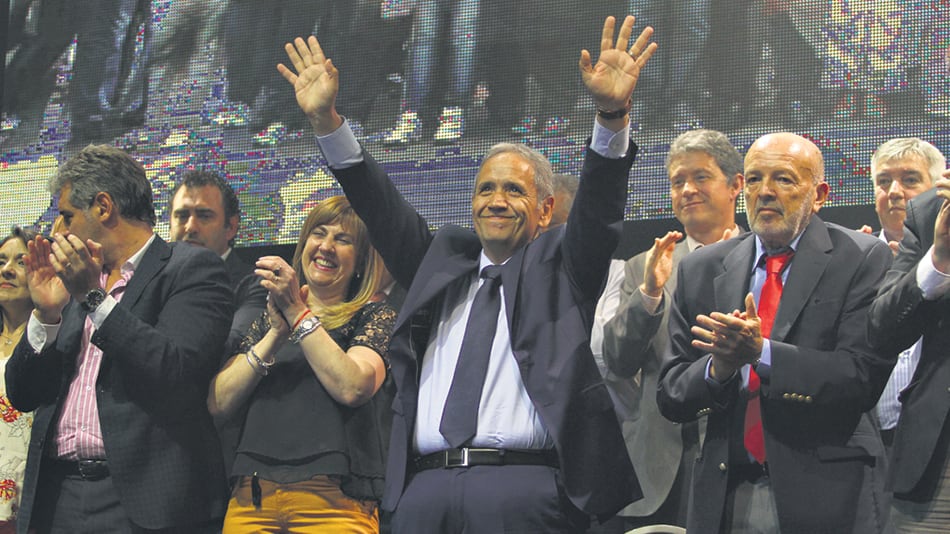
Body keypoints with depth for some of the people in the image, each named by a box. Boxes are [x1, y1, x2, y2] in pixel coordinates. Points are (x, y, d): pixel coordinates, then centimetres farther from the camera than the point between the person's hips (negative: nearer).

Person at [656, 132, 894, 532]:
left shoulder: (862, 260, -3)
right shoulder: (700, 269, 8)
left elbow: (865, 378, -14)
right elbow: (670, 397, 5)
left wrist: (762, 353, -23)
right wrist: (717, 368, -15)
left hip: (824, 498, -3)